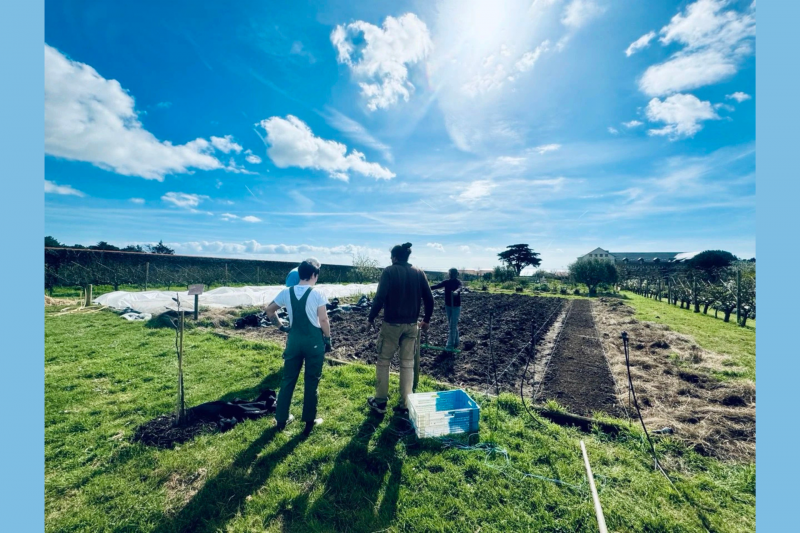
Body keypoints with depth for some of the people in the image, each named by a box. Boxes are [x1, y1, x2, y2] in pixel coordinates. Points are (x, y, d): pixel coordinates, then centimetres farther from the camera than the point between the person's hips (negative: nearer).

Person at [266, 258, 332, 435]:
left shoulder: (286, 292, 0)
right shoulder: (317, 294, -13)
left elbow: (269, 310, 10)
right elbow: (323, 320, -12)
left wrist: (279, 326, 19)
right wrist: (328, 339, 1)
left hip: (294, 339, 4)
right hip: (314, 340, -4)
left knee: (288, 379, 18)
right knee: (312, 381, 10)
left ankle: (281, 419, 31)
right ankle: (309, 421, 22)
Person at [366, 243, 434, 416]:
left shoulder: (389, 271, -8)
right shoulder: (419, 273, 4)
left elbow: (380, 297, -16)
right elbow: (429, 299, 4)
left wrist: (371, 317, -3)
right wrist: (426, 319, 16)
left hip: (391, 324, -4)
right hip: (412, 325, 4)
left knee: (383, 362, 12)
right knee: (408, 364, 11)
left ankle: (380, 402, 23)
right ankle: (405, 406, 19)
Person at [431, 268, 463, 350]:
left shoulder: (458, 282, -10)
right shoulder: (446, 282, 4)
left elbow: (460, 287, -31)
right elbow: (437, 286, -2)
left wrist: (456, 291, -54)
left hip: (456, 306, -5)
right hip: (448, 306, 6)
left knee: (453, 325, -7)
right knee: (453, 325, 15)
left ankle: (450, 345, -3)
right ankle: (456, 343, 28)